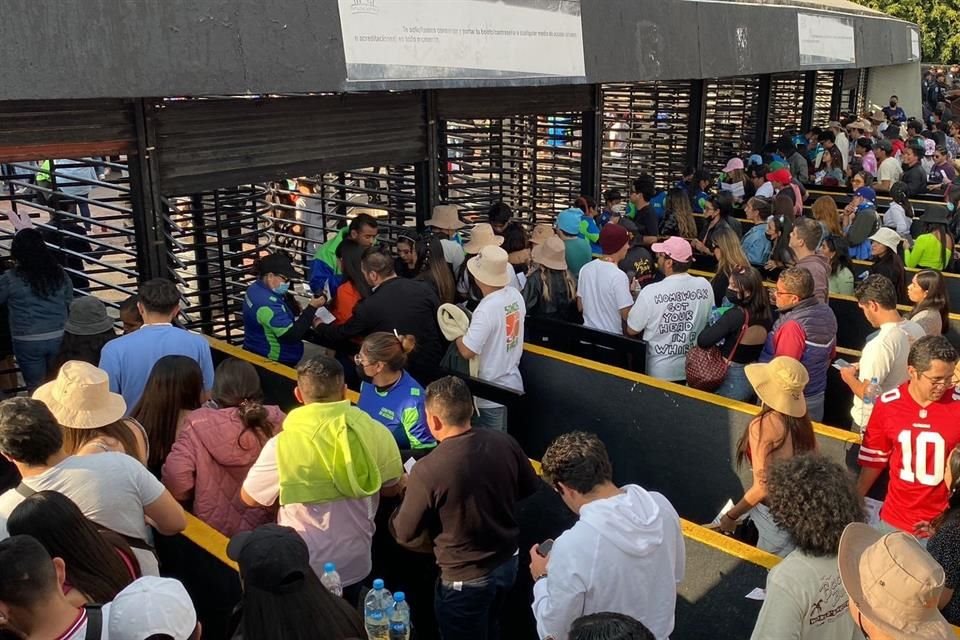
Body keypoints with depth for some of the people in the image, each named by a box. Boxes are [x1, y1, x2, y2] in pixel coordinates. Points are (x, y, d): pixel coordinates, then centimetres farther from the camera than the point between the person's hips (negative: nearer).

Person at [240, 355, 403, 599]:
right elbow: (392, 488, 3)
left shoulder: (283, 444, -23)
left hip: (307, 568, -3)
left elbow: (249, 497, -7)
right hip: (356, 562, 3)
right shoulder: (376, 433, -13)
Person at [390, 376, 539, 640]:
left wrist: (409, 491, 3)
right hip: (508, 562, 5)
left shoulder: (428, 470, -29)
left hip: (465, 578, -5)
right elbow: (530, 487, 4)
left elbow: (405, 534, -15)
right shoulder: (505, 443, -14)